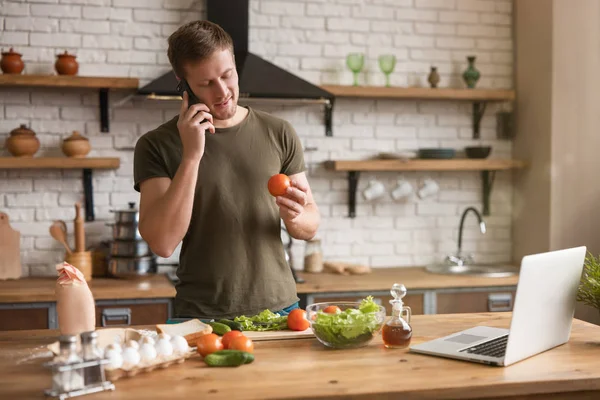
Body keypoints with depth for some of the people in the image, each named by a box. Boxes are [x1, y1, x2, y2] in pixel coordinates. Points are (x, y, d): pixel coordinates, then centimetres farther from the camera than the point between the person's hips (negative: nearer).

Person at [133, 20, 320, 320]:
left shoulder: (279, 134, 1)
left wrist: (295, 216, -17)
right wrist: (192, 155, -21)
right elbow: (162, 244, -16)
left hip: (279, 307, 2)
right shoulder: (156, 146, -5)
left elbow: (311, 227, 6)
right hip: (201, 317, -2)